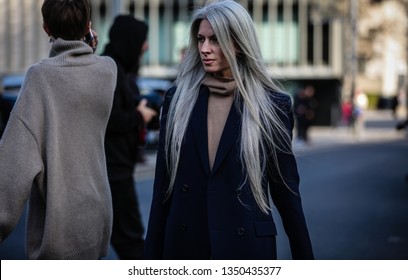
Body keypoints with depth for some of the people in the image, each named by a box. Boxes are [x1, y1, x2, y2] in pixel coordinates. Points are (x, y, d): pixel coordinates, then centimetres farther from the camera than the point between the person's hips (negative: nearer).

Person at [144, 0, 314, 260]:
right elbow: (163, 183, 4)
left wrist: (304, 256, 3)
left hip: (247, 245, -2)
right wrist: (152, 253, 2)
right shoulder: (178, 98, 2)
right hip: (184, 244, 2)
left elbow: (285, 187, 1)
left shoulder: (272, 104, -4)